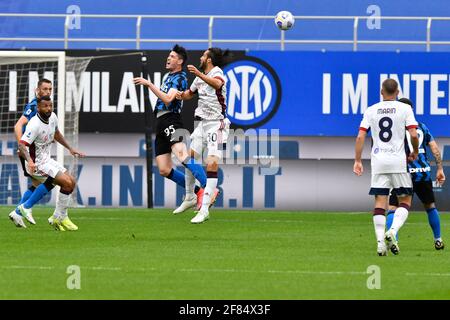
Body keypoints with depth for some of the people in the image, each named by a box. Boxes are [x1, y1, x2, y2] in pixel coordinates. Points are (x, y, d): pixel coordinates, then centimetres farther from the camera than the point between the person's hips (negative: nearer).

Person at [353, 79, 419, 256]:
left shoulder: (371, 110, 6)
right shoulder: (405, 109, -1)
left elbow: (360, 137, 1)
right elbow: (414, 135, -8)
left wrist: (357, 160, 6)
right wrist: (415, 152, 10)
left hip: (378, 161, 2)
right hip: (398, 161, -2)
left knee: (380, 201, 5)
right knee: (405, 200, 8)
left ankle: (380, 241, -5)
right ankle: (392, 231, -14)